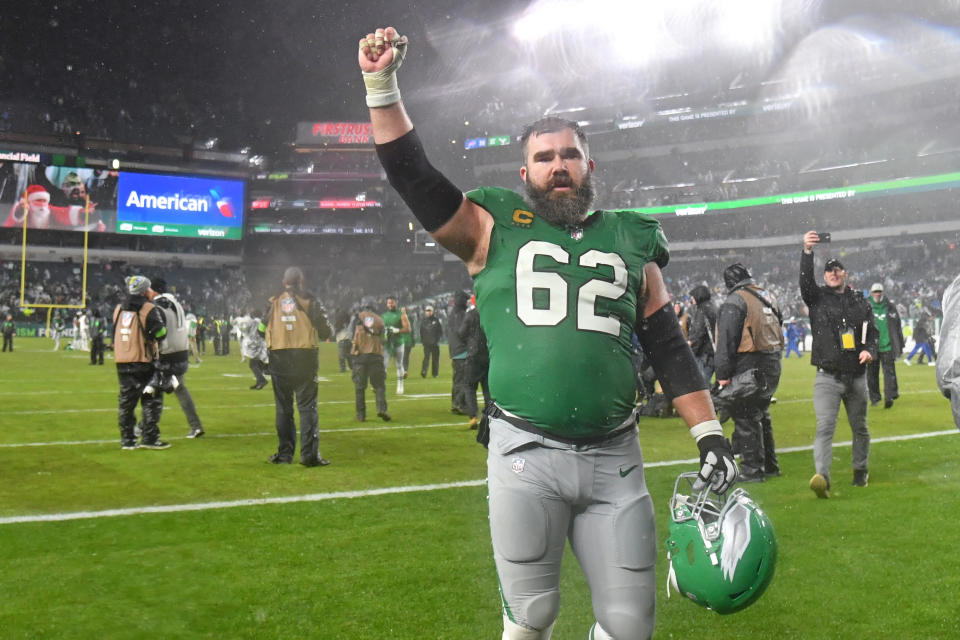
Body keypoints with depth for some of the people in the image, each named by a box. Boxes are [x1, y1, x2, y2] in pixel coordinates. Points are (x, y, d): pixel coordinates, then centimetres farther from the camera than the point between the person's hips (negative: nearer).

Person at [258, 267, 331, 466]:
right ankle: (309, 454, -7)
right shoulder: (310, 300, 0)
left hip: (278, 358, 2)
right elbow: (324, 332, 0)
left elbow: (262, 330, 12)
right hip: (305, 358, -2)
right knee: (307, 405, -1)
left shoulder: (273, 302, 7)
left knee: (283, 407, 11)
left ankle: (285, 453, 13)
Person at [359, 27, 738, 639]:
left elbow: (671, 349, 14)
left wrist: (710, 434, 9)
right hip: (525, 454, -2)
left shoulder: (630, 242, 13)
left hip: (615, 458, 2)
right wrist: (382, 84, -8)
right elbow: (413, 174, 0)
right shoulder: (496, 231, 7)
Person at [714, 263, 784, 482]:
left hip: (749, 365, -9)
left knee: (745, 418, -3)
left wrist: (723, 374, -14)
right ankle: (769, 465, 28)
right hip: (772, 363, 9)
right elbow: (778, 326, 19)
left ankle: (752, 470, -1)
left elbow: (726, 340, -15)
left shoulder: (734, 302, -10)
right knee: (761, 415, 20)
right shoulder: (768, 297, 16)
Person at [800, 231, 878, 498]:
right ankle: (822, 477, -25)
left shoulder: (860, 301, 11)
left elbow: (872, 331, 12)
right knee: (825, 427, -15)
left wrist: (869, 350, -9)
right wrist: (807, 252, -31)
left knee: (860, 427, 14)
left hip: (857, 376, 3)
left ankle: (860, 471, 32)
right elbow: (805, 280, -16)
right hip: (828, 377, -3)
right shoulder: (817, 297, 3)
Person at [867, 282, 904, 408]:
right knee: (872, 374, 6)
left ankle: (889, 397, -10)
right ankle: (874, 398, 18)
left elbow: (898, 327, 13)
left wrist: (900, 345, 13)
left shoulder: (890, 307, 7)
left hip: (887, 346, 0)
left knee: (889, 372, -7)